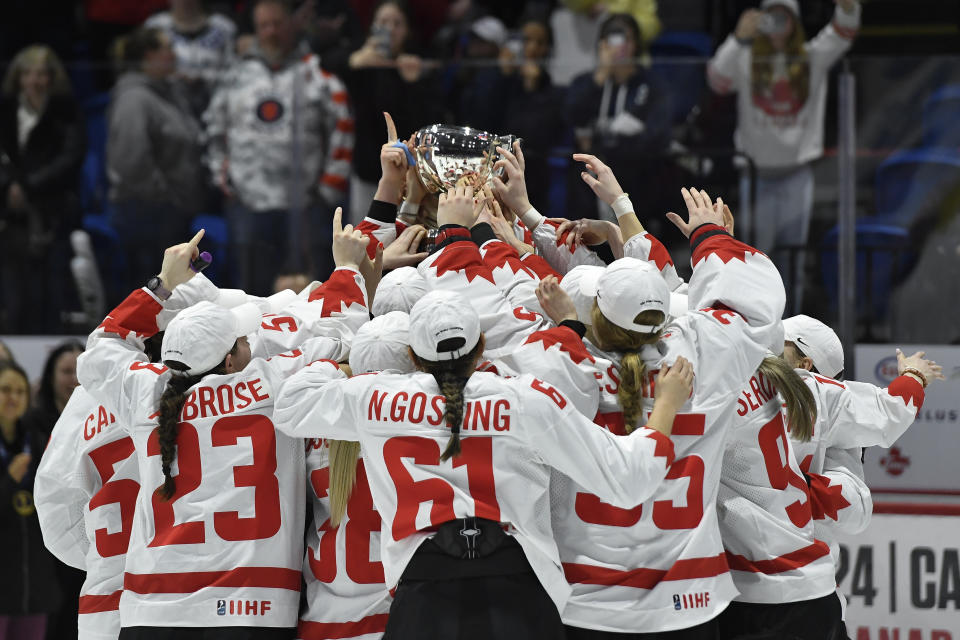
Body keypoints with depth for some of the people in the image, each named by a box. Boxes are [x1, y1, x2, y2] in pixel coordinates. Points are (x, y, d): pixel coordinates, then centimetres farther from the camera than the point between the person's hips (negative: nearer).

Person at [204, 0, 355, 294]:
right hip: (248, 203, 4)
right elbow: (214, 129, 22)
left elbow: (343, 128, -2)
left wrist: (330, 188, -5)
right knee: (253, 287, 8)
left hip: (304, 204, -4)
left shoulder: (317, 74, 1)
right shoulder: (237, 75, 13)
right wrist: (222, 176, 13)